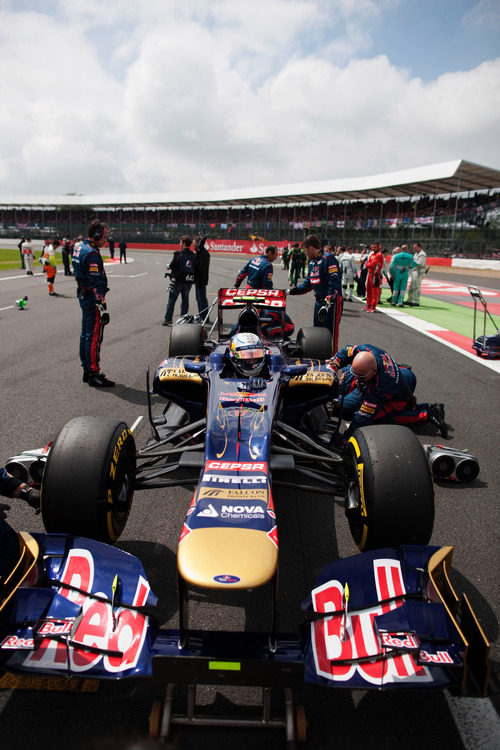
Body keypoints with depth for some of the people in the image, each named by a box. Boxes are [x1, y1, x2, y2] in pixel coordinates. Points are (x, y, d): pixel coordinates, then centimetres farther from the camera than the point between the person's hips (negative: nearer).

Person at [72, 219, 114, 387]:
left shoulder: (79, 247, 10)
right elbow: (96, 283, -24)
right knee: (94, 337, -5)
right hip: (92, 299, -10)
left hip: (83, 295, 10)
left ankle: (87, 371, 24)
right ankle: (94, 374, 0)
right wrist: (102, 307, -24)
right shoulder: (92, 254, -20)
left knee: (85, 334, 15)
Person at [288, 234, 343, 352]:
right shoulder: (312, 261, 13)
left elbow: (335, 285, -23)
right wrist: (293, 291, 14)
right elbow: (308, 282, 22)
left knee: (330, 335, -6)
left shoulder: (328, 260, -16)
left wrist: (327, 304, -29)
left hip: (332, 302, -9)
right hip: (319, 302, 9)